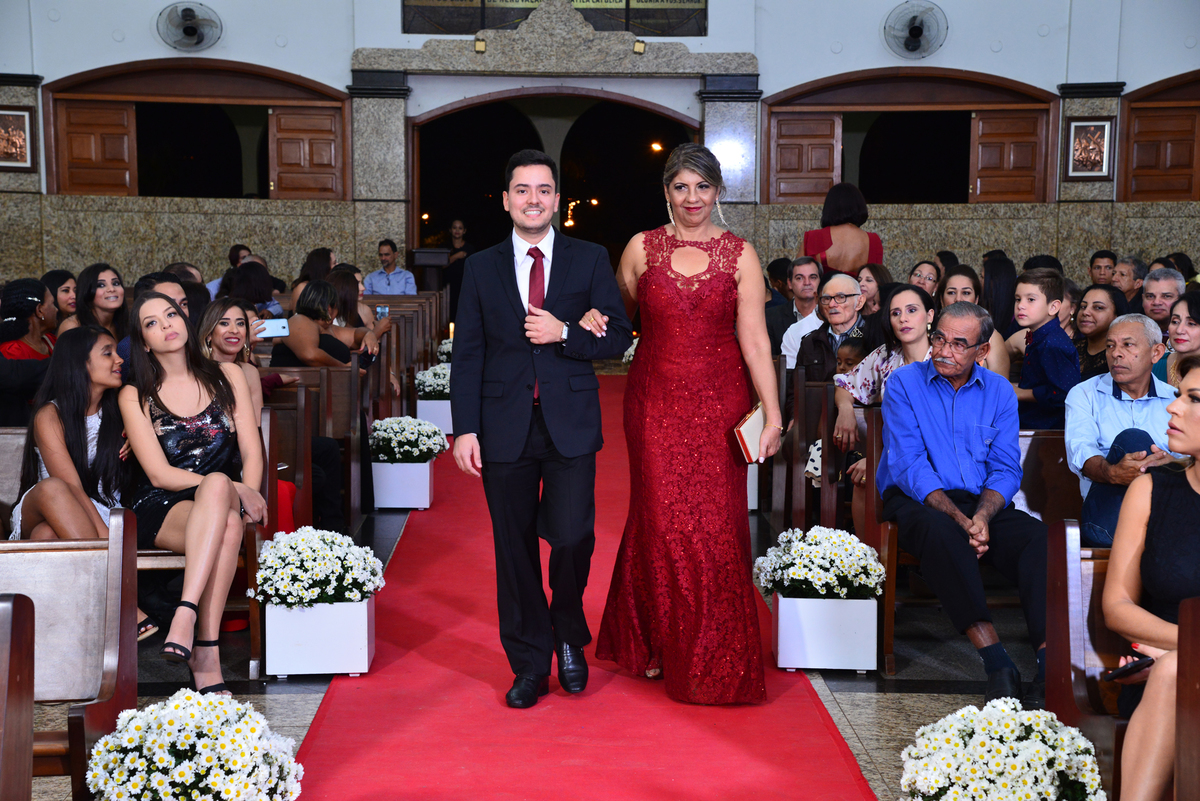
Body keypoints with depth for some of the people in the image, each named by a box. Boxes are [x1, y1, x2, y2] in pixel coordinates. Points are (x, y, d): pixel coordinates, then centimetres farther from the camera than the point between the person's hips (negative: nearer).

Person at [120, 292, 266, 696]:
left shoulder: (227, 377, 14)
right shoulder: (135, 397, 7)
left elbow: (252, 452, 8)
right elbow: (160, 473, -4)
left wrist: (248, 497, -13)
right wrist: (233, 490, -17)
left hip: (223, 497, 2)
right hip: (162, 510, -2)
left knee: (219, 492, -39)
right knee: (227, 526, -38)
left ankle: (186, 616, -46)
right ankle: (207, 655, -44)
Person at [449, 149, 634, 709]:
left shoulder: (591, 260, 6)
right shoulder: (481, 268, 8)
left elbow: (619, 338, 3)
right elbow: (467, 355, 5)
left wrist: (564, 334, -14)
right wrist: (465, 429, -3)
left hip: (570, 425, -1)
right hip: (505, 427, 1)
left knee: (572, 537, -10)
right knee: (514, 548, 6)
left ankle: (569, 633, 20)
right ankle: (530, 665, 20)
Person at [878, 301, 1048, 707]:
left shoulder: (999, 392, 12)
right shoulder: (904, 384, 2)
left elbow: (1006, 469, 5)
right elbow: (908, 466, -8)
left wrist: (982, 516, -17)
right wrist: (959, 518, -20)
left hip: (982, 503, 3)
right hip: (918, 502, -3)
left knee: (1040, 535, -27)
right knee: (942, 533, -38)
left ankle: (1050, 663, -38)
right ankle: (996, 661, -39)